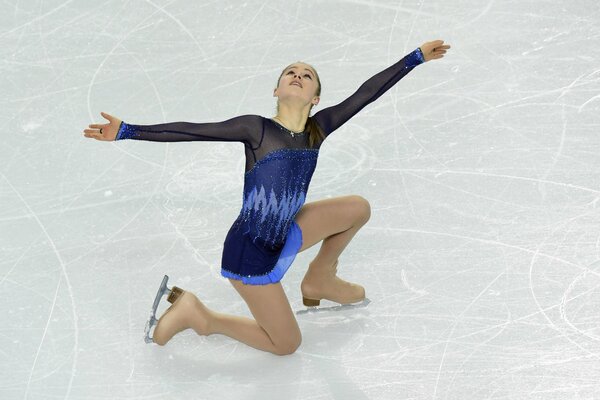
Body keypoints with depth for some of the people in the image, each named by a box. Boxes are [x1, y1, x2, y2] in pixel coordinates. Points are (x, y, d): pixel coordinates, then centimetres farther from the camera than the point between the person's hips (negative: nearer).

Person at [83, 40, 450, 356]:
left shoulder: (319, 128, 0)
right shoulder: (257, 128, -15)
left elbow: (366, 93, 0)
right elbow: (191, 130, -18)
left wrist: (416, 57, 2)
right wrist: (126, 131, -23)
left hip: (285, 236, 6)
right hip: (250, 253, -6)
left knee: (358, 208, 8)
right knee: (287, 344, 5)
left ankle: (320, 279, 25)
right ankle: (198, 315, 17)